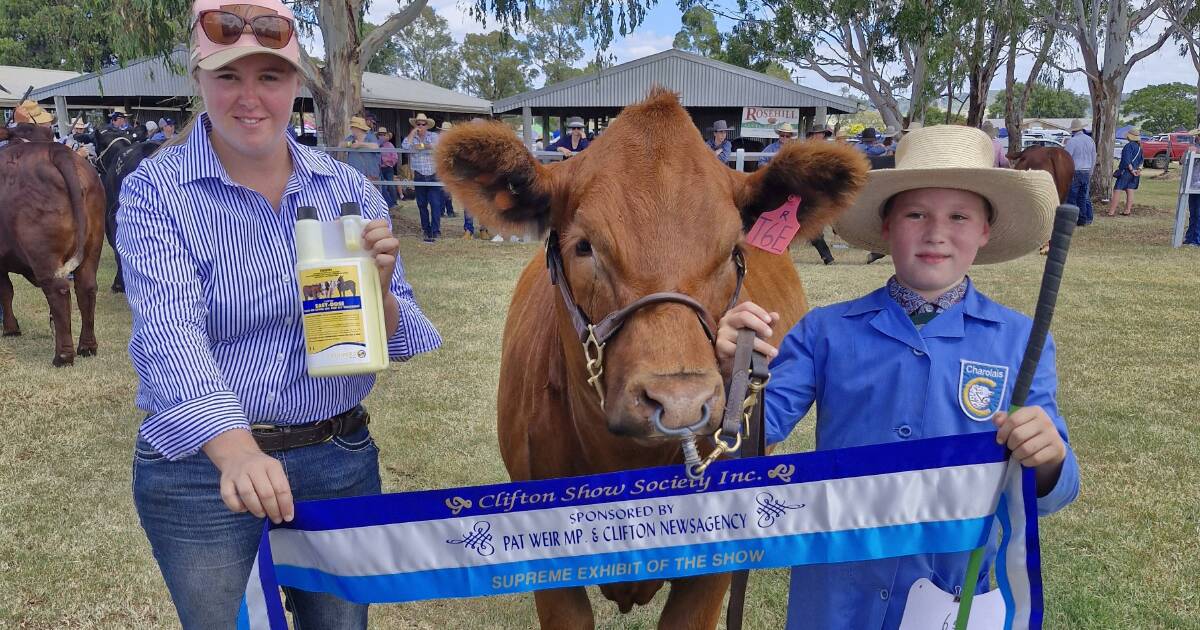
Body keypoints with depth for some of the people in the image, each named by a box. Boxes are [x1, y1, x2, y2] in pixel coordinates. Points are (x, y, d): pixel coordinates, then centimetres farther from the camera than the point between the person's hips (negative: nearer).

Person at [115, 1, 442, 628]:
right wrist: (237, 454, -41)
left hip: (343, 462, 3)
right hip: (202, 471, -3)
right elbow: (170, 335, -25)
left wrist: (378, 290, -22)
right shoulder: (154, 190, -10)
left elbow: (397, 341, 2)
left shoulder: (348, 188, -1)